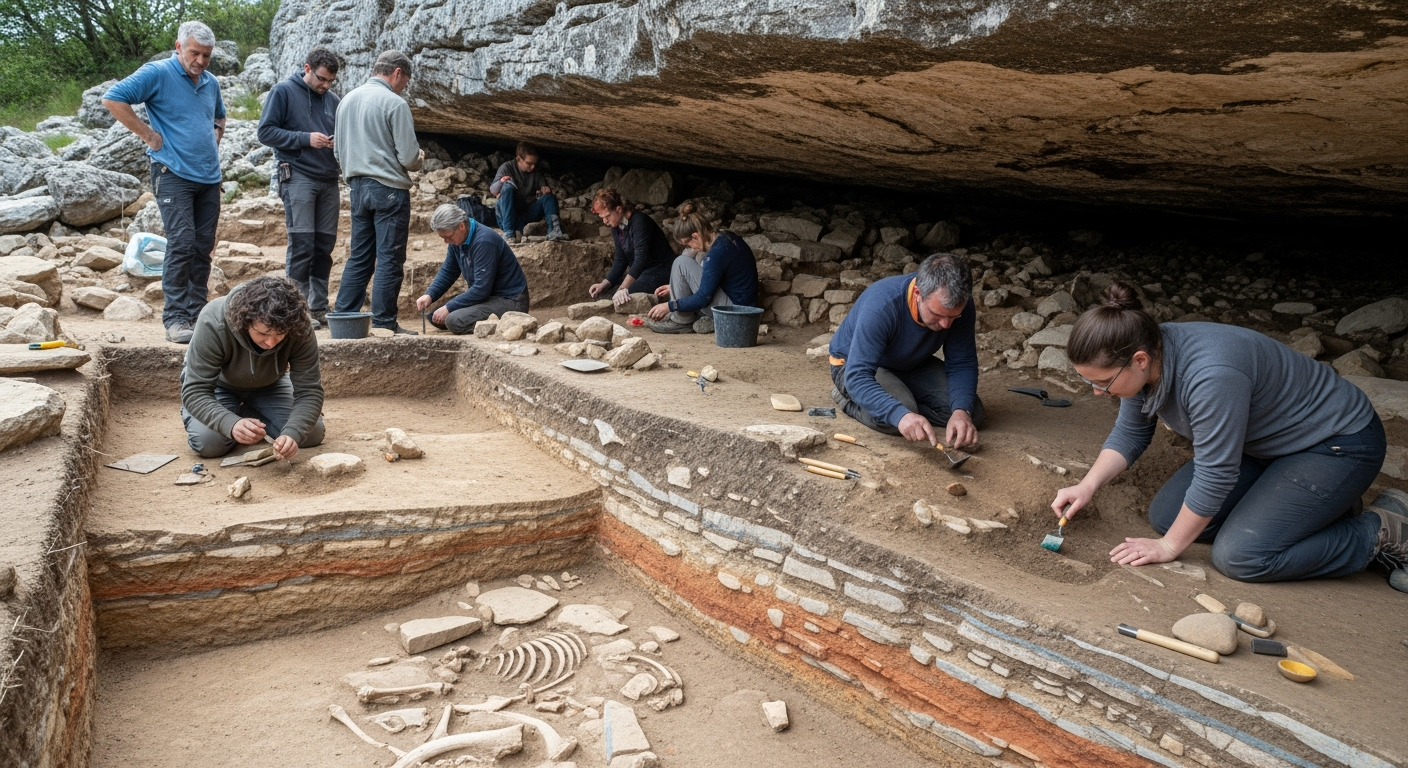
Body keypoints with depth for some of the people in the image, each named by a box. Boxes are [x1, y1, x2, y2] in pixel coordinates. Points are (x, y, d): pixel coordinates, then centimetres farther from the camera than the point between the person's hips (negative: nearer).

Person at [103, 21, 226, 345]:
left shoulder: (211, 83, 14)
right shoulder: (157, 73, -5)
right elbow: (113, 99, -12)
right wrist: (148, 134, -11)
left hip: (209, 177, 6)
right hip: (174, 174, -6)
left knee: (203, 247, 7)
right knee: (182, 243, -13)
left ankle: (198, 313, 13)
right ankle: (175, 318, -9)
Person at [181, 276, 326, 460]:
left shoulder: (300, 329, -34)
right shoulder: (213, 322, -38)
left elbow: (309, 391, -30)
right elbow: (195, 391, -36)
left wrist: (292, 434, -49)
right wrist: (231, 424, -56)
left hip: (269, 385, 2)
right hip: (220, 384, -2)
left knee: (312, 434, -13)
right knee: (208, 442, -26)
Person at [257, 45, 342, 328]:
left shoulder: (332, 99, 16)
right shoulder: (283, 91, 0)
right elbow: (266, 132, -5)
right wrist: (306, 138, -15)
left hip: (329, 180, 6)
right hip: (298, 177, -5)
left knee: (325, 246, 6)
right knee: (302, 244, -8)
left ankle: (319, 307, 13)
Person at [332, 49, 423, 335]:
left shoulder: (347, 100, 11)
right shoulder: (394, 103, -11)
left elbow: (339, 151, 16)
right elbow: (409, 158, -13)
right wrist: (418, 159, 8)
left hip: (358, 186, 7)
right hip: (389, 188, -7)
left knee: (359, 257, 13)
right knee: (390, 259, -2)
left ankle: (343, 316, 14)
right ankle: (384, 323, 0)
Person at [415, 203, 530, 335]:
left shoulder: (484, 241, -24)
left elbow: (481, 289, -27)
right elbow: (447, 272, 14)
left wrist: (448, 308, -22)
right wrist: (429, 295, -3)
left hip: (510, 301, -10)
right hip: (488, 297, 10)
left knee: (454, 321, -27)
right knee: (435, 315, 4)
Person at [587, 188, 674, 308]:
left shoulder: (639, 221, -22)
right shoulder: (616, 228, 5)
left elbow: (641, 259, -30)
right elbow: (621, 261, 9)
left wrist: (623, 288, -36)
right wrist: (604, 284, -7)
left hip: (661, 270, -9)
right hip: (640, 271, 9)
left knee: (626, 296, -31)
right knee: (604, 293, 2)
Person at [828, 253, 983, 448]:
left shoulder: (960, 306, -23)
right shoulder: (880, 305, -38)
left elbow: (962, 364, -17)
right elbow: (858, 376, -43)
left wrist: (961, 411, -37)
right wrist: (901, 415, -59)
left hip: (913, 364, 5)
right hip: (854, 365, -5)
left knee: (971, 413, -12)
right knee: (894, 417, -34)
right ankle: (851, 399, -2)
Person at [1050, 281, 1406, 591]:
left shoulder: (1210, 377, -37)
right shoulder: (1144, 357, -12)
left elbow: (1214, 476, -29)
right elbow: (1130, 433, 3)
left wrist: (1168, 547, -18)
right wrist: (1087, 487, -10)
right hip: (1264, 443, 9)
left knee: (1239, 557, -21)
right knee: (1165, 515, 1)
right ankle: (1319, 504, 13)